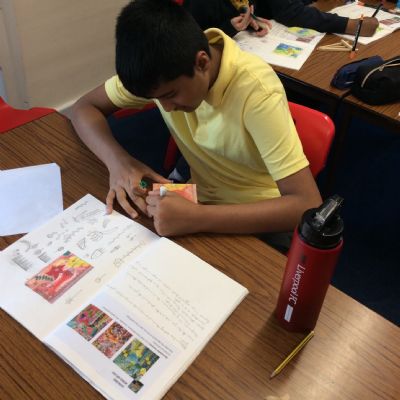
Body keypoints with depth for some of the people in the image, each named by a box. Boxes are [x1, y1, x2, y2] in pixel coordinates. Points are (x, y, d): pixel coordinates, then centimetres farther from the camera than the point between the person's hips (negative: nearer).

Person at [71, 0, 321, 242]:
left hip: (257, 221, -4)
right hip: (202, 202, 5)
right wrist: (118, 160, -25)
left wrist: (197, 218, -42)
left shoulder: (255, 90, -30)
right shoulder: (165, 70, -15)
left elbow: (308, 206, -34)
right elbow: (85, 108, -5)